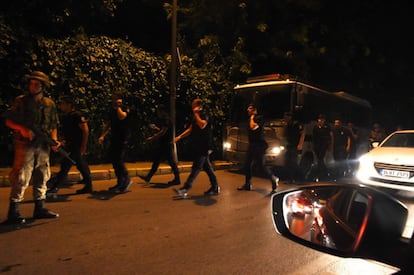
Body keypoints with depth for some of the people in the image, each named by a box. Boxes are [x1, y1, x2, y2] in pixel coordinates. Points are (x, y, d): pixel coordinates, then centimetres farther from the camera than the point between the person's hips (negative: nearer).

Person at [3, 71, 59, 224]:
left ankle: (40, 208, 20)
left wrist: (54, 140, -1)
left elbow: (53, 125, 14)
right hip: (25, 145, -4)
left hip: (43, 147, 4)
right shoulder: (21, 102, 1)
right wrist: (23, 129, -17)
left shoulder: (50, 104, 10)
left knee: (42, 178, 10)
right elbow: (8, 121, 1)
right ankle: (13, 212, 4)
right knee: (21, 178, -5)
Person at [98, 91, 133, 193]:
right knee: (114, 161, 9)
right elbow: (109, 123, 21)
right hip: (114, 138, 8)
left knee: (119, 160, -13)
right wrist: (103, 135, 13)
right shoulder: (112, 110, 15)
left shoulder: (125, 108, -7)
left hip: (123, 139, -8)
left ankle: (127, 179, 4)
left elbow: (121, 117, -30)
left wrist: (118, 107, -18)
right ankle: (120, 183, 19)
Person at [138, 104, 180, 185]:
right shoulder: (162, 120, 16)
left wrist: (152, 138, -17)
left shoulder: (167, 120, -14)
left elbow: (163, 132, -20)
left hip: (167, 144, -10)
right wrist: (155, 127, 8)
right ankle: (148, 177, 17)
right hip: (162, 144, 10)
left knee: (171, 162, -4)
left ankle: (177, 179, 4)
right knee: (156, 161, 11)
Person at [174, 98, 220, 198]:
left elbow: (202, 125, -30)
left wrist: (196, 114, -20)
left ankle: (186, 189, -11)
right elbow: (190, 129, 23)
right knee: (207, 167, 13)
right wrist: (180, 137, 14)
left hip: (203, 147, -9)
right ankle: (215, 187, 21)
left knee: (196, 167, -9)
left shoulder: (204, 115, -11)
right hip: (198, 147, 9)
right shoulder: (196, 117, 17)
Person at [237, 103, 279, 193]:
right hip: (252, 145, 9)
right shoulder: (250, 119, 17)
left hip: (259, 145, -9)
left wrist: (252, 118, -14)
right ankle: (247, 184, 16)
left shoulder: (259, 118, -10)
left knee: (261, 165, -9)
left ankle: (273, 179, 11)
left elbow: (253, 127, -27)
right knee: (247, 165, 8)